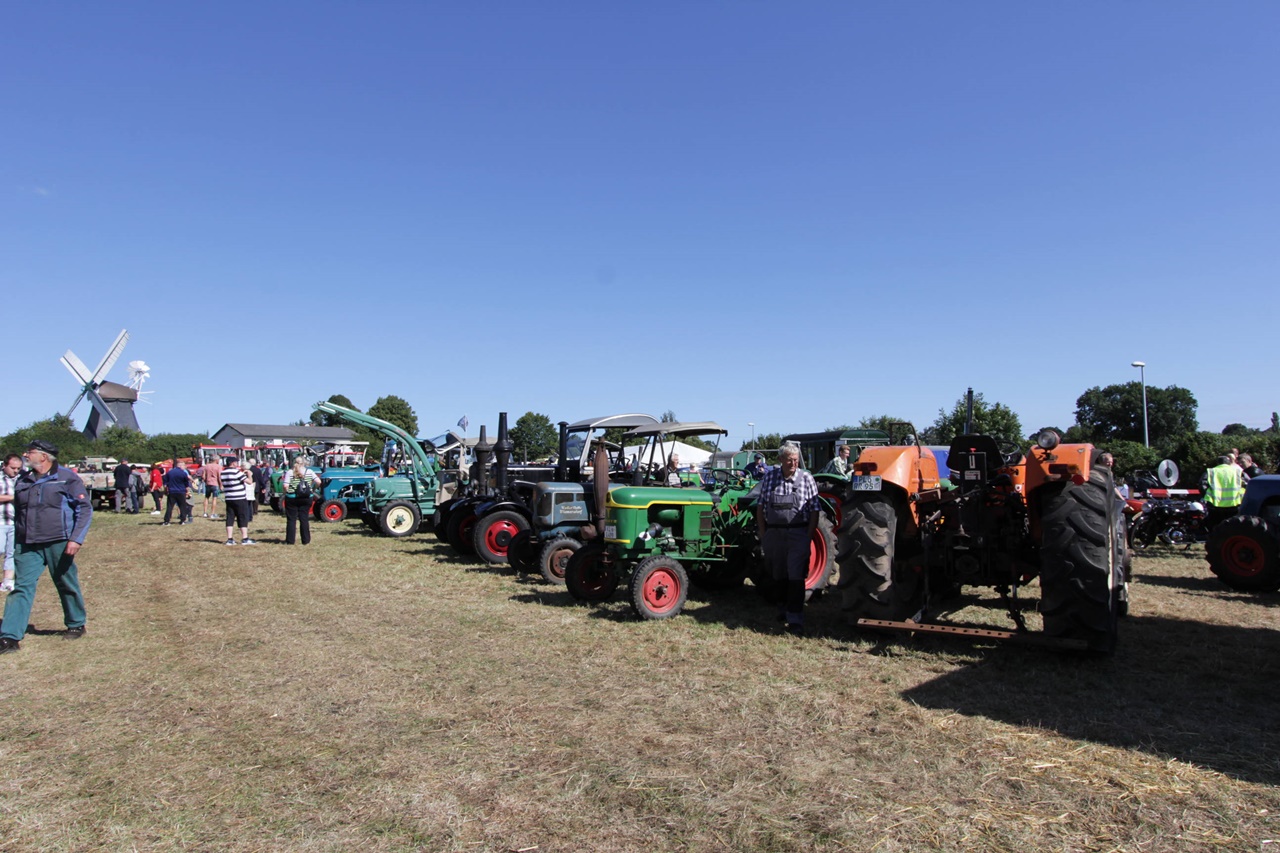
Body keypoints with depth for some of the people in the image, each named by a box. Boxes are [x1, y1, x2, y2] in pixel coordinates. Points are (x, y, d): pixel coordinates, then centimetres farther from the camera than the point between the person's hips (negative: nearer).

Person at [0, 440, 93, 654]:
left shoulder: (67, 478, -5)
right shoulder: (22, 482, 12)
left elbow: (85, 509, -8)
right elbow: (18, 514, 20)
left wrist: (76, 539, -15)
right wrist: (17, 545, 18)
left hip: (58, 544, -4)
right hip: (27, 546, 4)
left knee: (67, 586, 8)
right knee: (22, 587, -3)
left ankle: (76, 625, 25)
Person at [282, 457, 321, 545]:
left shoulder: (290, 472, -5)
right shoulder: (309, 471, 0)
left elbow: (285, 485, -13)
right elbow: (318, 482, -8)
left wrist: (286, 493, 4)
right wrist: (313, 490, 6)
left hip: (292, 498, -1)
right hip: (306, 498, 1)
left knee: (291, 519, 7)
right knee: (304, 519, 7)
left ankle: (290, 541, 10)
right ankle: (306, 540, 9)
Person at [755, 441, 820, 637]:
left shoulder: (806, 479, -3)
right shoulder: (769, 477, 2)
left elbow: (814, 511, -1)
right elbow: (761, 507, 8)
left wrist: (809, 536, -8)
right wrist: (763, 534, 3)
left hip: (798, 534, -3)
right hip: (774, 533, 3)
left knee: (796, 576, -9)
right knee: (779, 576, 15)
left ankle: (795, 620, -6)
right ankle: (785, 608, 34)